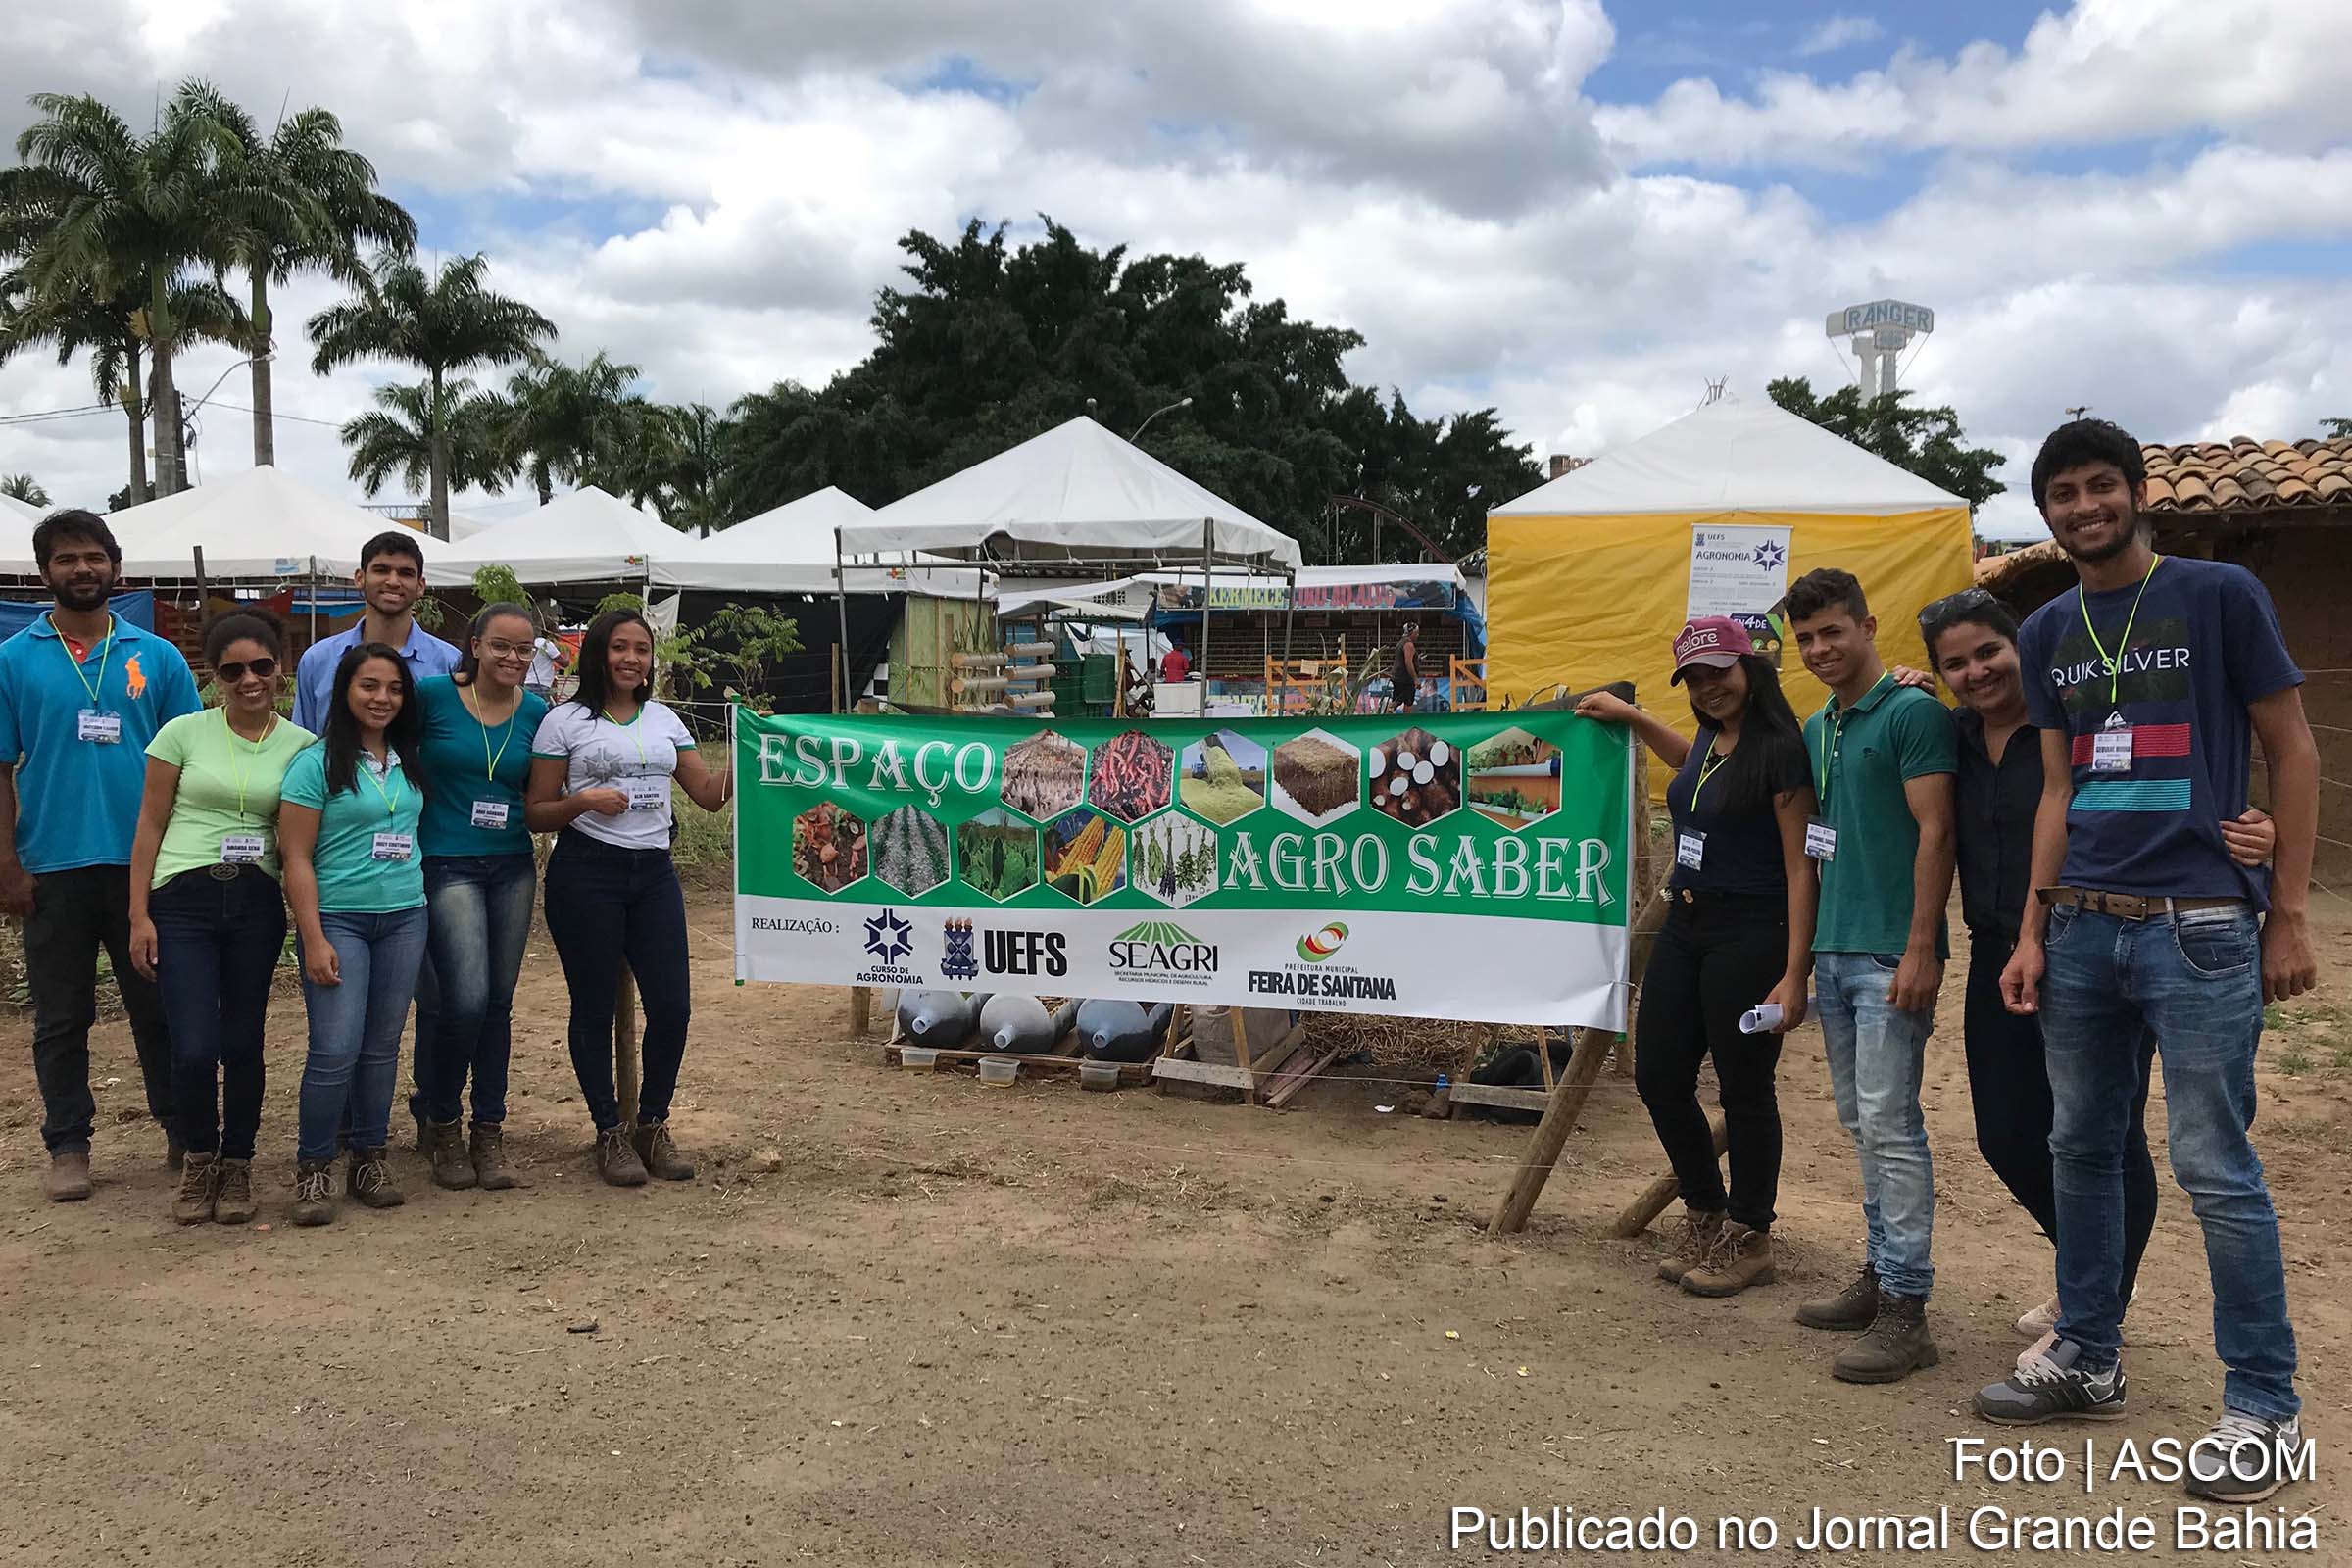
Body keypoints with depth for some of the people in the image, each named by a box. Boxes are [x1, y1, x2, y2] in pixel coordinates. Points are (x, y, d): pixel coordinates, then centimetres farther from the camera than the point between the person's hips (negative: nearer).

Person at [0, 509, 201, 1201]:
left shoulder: (157, 657, 5)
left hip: (144, 864, 1)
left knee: (158, 1007, 9)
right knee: (61, 1017, 8)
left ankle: (182, 1130, 21)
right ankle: (67, 1146, 19)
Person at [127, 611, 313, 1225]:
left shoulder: (301, 746, 4)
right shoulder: (184, 733, 0)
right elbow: (150, 827, 2)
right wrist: (138, 916, -1)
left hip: (257, 904, 1)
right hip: (183, 900, -1)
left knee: (243, 1044, 6)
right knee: (195, 1049, -8)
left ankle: (236, 1166, 24)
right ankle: (199, 1158, 18)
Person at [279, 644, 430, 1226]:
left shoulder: (408, 763, 10)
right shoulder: (318, 763, -6)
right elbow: (297, 858, -8)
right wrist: (314, 940, -13)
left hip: (404, 918, 5)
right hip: (339, 919, -5)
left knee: (382, 1047, 9)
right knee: (336, 1050, -11)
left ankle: (369, 1158, 20)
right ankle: (313, 1167, 5)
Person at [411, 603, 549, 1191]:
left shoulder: (537, 711, 4)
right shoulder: (433, 695, -7)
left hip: (511, 867, 4)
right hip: (448, 865, -4)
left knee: (498, 1004, 8)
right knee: (466, 1000, -14)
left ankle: (489, 1135, 19)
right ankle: (442, 1125, 9)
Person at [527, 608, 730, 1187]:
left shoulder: (664, 720, 14)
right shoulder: (565, 721, 1)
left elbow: (710, 794, 11)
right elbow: (536, 813, 1)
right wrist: (584, 800, -17)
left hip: (653, 873, 4)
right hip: (586, 873, -4)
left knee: (672, 1004, -1)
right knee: (595, 1006, 3)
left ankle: (653, 1126, 17)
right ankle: (610, 1133, 16)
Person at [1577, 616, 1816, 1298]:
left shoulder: (1779, 750, -14)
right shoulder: (1710, 739, 10)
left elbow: (1800, 869, -16)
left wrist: (1795, 975, -21)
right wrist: (1630, 716, 35)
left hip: (1748, 936, -8)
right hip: (1684, 928, 8)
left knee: (1744, 1089, 4)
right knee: (1659, 1075, 11)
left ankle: (1749, 1241, 21)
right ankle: (1705, 1215, 31)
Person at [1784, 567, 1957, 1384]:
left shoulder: (1913, 713, -8)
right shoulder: (1816, 729, 16)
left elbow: (1935, 833, -14)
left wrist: (1920, 949, -19)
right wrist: (1804, 949, 18)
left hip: (1891, 953, -8)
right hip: (1832, 950, 8)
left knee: (1889, 1123, -7)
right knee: (1860, 1123, 14)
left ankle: (1905, 1308, -2)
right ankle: (1881, 1273, 24)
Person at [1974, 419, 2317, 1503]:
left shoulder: (2220, 595, -2)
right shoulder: (2048, 633, 12)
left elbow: (2292, 752, 0)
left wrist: (2289, 916, -5)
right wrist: (2031, 934, 9)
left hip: (2200, 927, -5)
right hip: (2082, 928, 5)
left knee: (2214, 1168, -3)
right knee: (2081, 1149, 11)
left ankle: (2265, 1410, 10)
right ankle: (2088, 1360, 26)